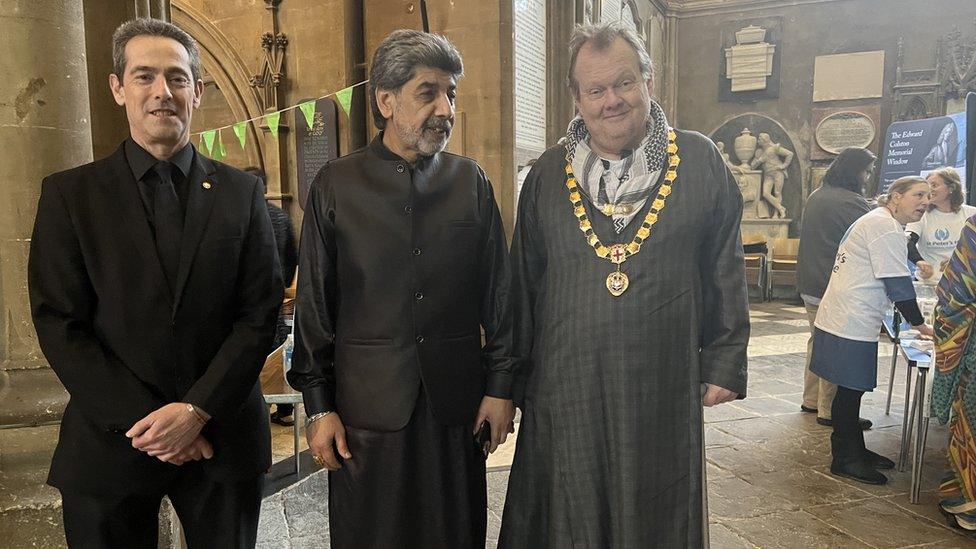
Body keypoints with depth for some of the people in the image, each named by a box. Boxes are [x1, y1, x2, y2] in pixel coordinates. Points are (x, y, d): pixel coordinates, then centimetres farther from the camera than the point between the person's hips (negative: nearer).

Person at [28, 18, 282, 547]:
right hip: (111, 442, 0)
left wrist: (197, 410, -12)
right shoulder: (69, 194, 0)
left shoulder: (242, 192, 2)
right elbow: (60, 325, -4)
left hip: (222, 439, 1)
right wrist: (141, 423, -12)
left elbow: (260, 314, -3)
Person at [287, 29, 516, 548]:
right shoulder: (336, 185, -1)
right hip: (368, 403, -1)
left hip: (457, 401, 2)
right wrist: (318, 405, -2)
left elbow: (497, 292, 5)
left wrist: (501, 386, 3)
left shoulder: (471, 181, 4)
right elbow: (313, 304, 0)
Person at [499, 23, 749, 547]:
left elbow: (725, 269, 4)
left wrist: (724, 364, 2)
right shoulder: (547, 174, 3)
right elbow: (523, 282, 7)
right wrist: (512, 379, 8)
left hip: (665, 391, -1)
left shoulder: (699, 161, 0)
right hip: (564, 391, 1)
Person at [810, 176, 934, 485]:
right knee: (850, 390, -2)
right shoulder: (886, 228, -14)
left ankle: (855, 451, 28)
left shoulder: (878, 222, 20)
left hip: (849, 318, 11)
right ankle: (845, 460, 9)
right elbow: (898, 284, -15)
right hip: (851, 324, -11)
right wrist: (919, 325, -7)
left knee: (852, 389, 17)